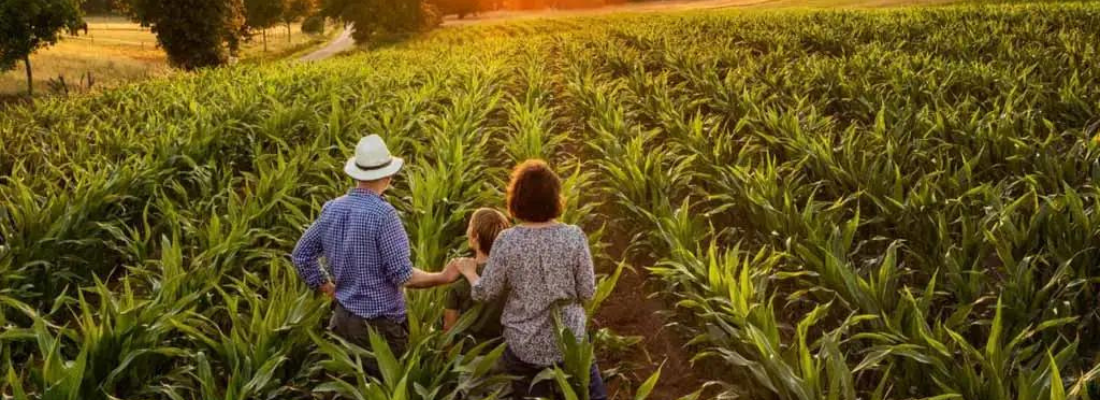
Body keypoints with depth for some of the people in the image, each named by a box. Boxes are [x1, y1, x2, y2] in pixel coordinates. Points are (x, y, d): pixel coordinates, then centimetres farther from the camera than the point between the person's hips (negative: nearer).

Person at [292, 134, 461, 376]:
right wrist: (443, 278, -7)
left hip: (343, 318, 6)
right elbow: (403, 275, -19)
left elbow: (301, 255, 9)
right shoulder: (383, 214, -20)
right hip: (380, 324, -6)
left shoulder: (332, 209, 0)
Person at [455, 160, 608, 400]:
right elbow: (587, 292, -8)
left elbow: (486, 293, -6)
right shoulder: (574, 237, -13)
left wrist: (469, 272, 14)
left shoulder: (507, 241, -13)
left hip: (523, 345, 1)